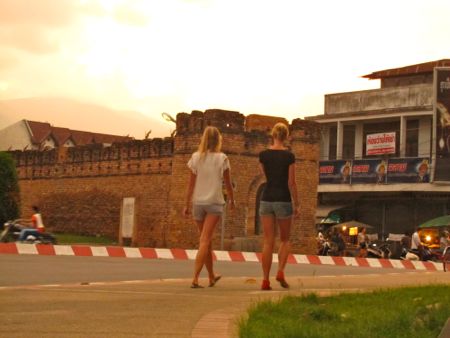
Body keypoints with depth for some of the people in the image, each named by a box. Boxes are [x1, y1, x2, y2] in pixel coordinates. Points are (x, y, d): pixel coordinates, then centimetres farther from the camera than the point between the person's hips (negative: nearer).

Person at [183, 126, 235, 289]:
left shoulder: (196, 158, 1)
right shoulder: (222, 159, -6)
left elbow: (191, 183, 1)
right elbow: (228, 183, 1)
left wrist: (187, 204, 6)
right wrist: (232, 200, 17)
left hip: (198, 202, 3)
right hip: (214, 202, -3)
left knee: (207, 240, 16)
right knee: (205, 241, -7)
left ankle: (212, 277, 30)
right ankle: (195, 278, -19)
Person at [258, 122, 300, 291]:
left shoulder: (263, 154, 2)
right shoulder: (289, 156, -6)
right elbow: (291, 183, -6)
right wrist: (296, 204, 2)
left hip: (267, 199, 2)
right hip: (283, 201, -2)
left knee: (268, 242, 4)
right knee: (285, 240, 14)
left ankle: (265, 280, -1)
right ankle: (281, 271, -5)